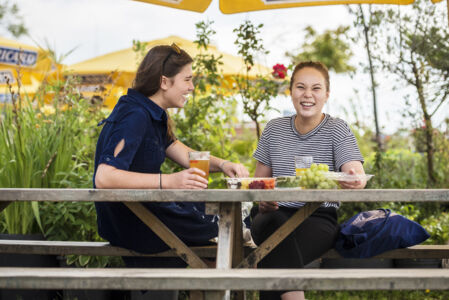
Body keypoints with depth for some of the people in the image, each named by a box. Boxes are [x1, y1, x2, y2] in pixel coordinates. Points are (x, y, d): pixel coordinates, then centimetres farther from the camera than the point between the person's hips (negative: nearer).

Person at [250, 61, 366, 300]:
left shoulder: (337, 130, 2)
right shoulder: (274, 129, 11)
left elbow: (356, 172, -12)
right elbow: (260, 178, 17)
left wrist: (356, 181, -38)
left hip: (319, 218, -2)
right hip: (277, 214, 3)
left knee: (274, 256, -34)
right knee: (276, 224, -36)